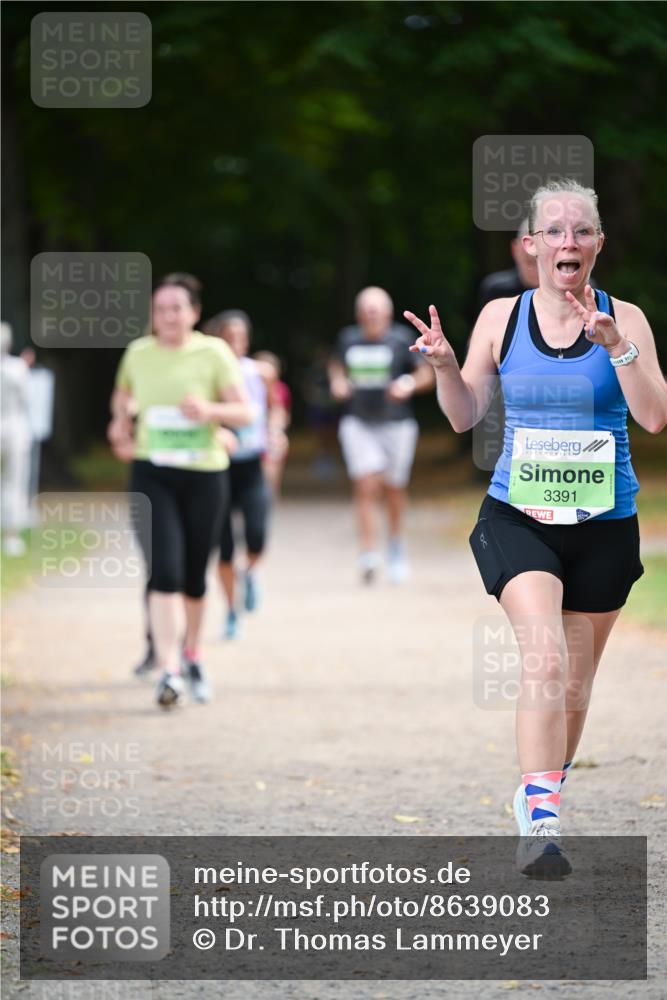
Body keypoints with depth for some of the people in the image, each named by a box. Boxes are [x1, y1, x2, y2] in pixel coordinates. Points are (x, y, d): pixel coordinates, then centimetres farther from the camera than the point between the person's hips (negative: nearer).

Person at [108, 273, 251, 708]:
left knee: (194, 576, 11)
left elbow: (244, 412, -6)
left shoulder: (213, 353, -4)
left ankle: (192, 655, 36)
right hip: (152, 475, 0)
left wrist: (210, 410, -24)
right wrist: (120, 422, 7)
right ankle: (169, 670, -19)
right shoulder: (138, 354, 4)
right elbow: (123, 395, 25)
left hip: (205, 475, 0)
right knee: (164, 572, -15)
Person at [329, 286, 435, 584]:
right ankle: (368, 556, -19)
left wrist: (410, 384, -19)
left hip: (396, 424, -1)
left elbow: (426, 375, 0)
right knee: (366, 486, -13)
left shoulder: (402, 339, -6)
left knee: (394, 489, 10)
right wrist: (337, 383, 0)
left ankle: (396, 546, 36)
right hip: (358, 424, 1)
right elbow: (336, 366, 21)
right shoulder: (348, 339, 2)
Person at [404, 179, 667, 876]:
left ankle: (544, 797, 32)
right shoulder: (501, 317, 2)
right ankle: (539, 818, -27)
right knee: (545, 657, -22)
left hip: (604, 524, 1)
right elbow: (464, 417, 8)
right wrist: (443, 364, -11)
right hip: (518, 518, -1)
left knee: (576, 678, 11)